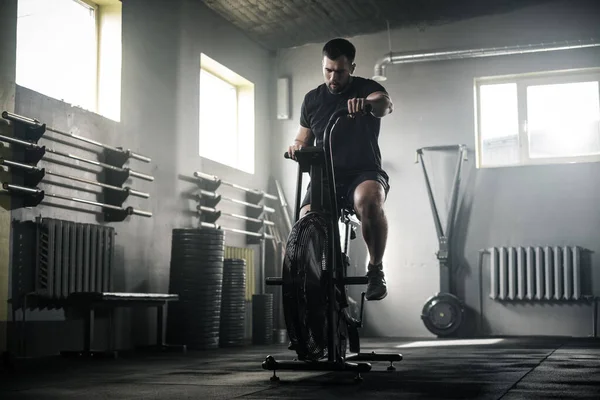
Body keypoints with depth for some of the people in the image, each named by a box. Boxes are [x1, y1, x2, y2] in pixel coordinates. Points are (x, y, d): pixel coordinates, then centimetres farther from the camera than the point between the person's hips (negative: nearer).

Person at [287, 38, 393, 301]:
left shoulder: (366, 88, -1)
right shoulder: (312, 99, 12)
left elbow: (386, 104, -25)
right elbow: (305, 138, 19)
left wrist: (369, 102, -50)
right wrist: (298, 145, -8)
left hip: (365, 173, -3)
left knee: (368, 200, -39)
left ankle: (375, 269, -20)